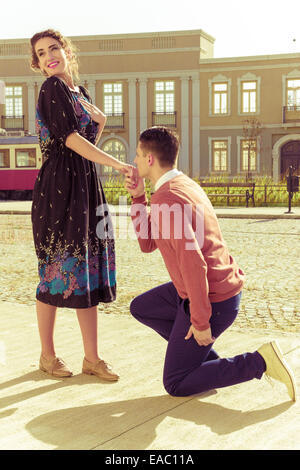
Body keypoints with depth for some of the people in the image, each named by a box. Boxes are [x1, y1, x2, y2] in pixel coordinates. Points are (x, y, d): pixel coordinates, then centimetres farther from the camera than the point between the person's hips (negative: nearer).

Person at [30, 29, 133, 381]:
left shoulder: (78, 93, 18)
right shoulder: (52, 87, -6)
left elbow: (98, 123, 32)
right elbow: (70, 138, -15)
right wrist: (117, 164, -19)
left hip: (84, 187, 8)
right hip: (58, 188, -8)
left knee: (88, 271, 6)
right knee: (57, 270, -1)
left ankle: (92, 358, 12)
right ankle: (47, 355, 14)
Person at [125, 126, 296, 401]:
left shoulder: (166, 199, -23)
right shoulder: (185, 185, 10)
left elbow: (193, 262, -30)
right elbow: (147, 244, 14)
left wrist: (200, 321, -23)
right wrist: (138, 197, 4)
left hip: (211, 301, -9)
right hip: (224, 286, 9)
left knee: (176, 386, 2)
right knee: (140, 309, 21)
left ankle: (260, 362, -4)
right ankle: (207, 359, 16)